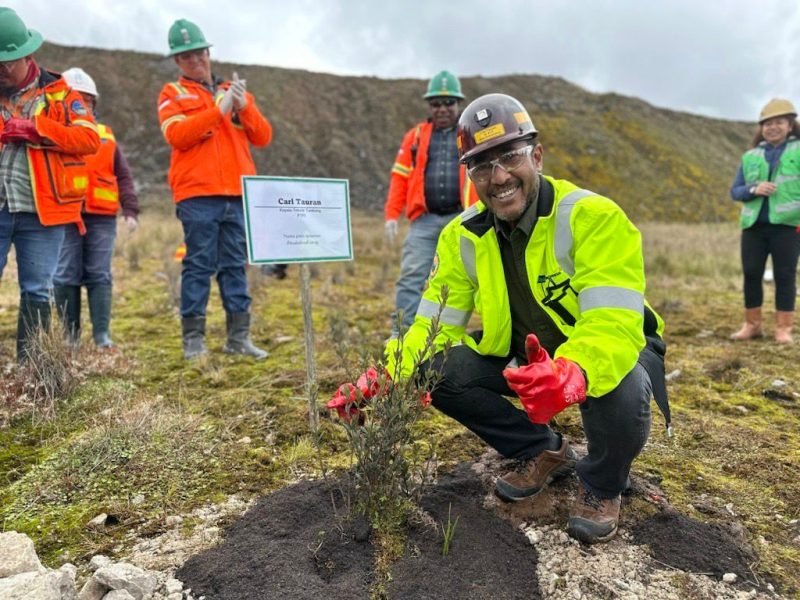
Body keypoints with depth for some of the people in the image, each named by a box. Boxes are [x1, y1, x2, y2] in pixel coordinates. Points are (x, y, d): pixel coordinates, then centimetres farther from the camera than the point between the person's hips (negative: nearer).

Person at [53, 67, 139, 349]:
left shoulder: (106, 135, 16)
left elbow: (123, 176, 15)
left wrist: (130, 210, 5)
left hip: (102, 217, 1)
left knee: (99, 276, 1)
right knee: (66, 277, 1)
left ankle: (102, 334, 4)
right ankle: (70, 334, 10)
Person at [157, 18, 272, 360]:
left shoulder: (235, 91, 21)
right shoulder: (172, 94, 11)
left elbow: (263, 137, 10)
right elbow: (177, 135, -8)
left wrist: (244, 107, -6)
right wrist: (219, 110, -12)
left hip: (237, 195, 3)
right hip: (197, 196, -3)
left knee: (235, 266, 5)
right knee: (198, 265, -4)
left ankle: (239, 336, 9)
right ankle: (193, 338, 2)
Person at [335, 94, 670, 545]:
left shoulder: (593, 217, -26)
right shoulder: (463, 236, -11)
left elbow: (613, 323, -36)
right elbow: (433, 325, -12)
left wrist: (572, 374, -58)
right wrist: (385, 379, -30)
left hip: (616, 347, -4)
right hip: (528, 354, 5)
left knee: (621, 391, -37)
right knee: (441, 372, -15)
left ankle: (602, 486, 0)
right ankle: (544, 453, 10)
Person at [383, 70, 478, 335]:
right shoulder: (415, 136, 14)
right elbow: (400, 177, 9)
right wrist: (391, 215, 0)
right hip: (425, 220, 0)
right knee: (411, 276, -8)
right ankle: (400, 334, -6)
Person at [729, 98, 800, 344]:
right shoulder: (750, 156, 13)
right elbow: (735, 191, 10)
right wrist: (753, 189, -11)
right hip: (754, 225, 3)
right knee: (751, 274, 3)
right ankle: (752, 324, 16)